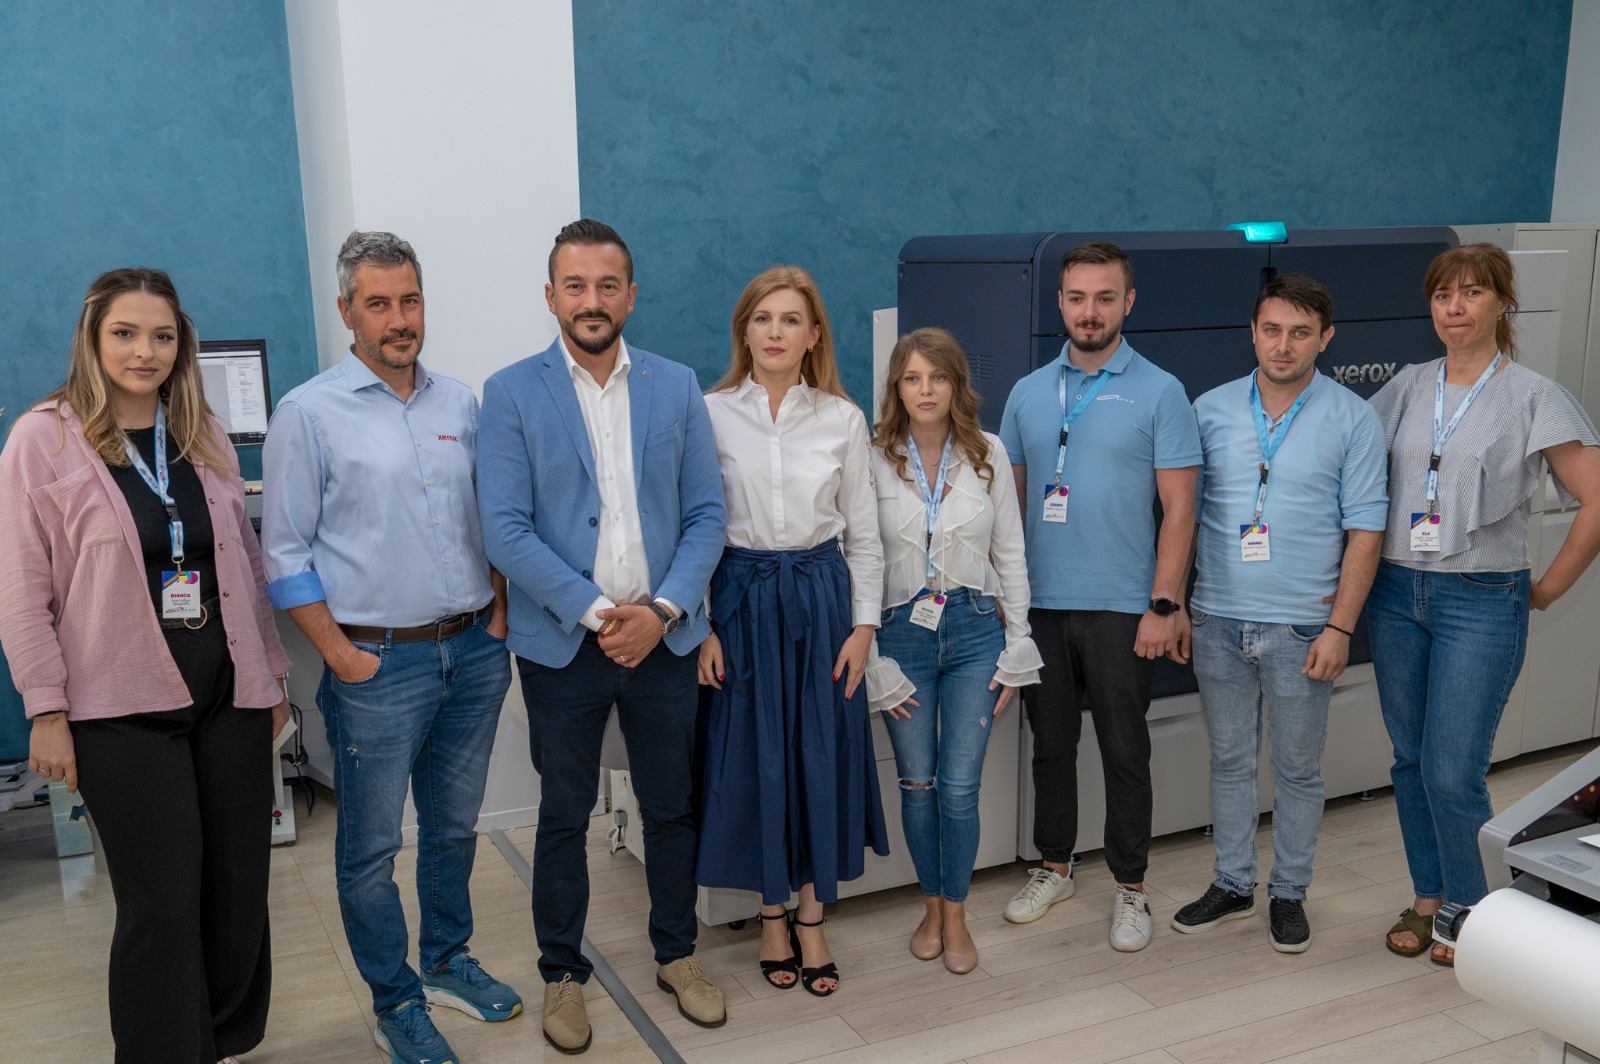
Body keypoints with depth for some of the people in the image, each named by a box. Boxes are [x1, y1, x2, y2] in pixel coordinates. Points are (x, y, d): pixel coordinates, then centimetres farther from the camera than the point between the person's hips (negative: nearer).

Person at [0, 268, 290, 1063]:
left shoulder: (204, 438, 9)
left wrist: (272, 673, 14)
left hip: (230, 696, 5)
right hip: (125, 709, -4)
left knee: (239, 887, 10)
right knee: (163, 902, -1)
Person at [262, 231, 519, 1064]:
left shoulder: (462, 404, 7)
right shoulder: (309, 414, -6)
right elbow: (286, 555, -6)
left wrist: (498, 619, 5)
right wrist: (342, 656, -10)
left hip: (474, 652, 4)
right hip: (378, 662, -4)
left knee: (455, 825, 18)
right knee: (371, 847, 6)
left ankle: (447, 961, 37)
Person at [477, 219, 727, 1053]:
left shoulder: (676, 386, 3)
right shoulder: (511, 393, -4)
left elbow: (706, 514, 2)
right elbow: (505, 530, -10)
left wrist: (662, 610, -12)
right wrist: (595, 613, -16)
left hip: (662, 637, 2)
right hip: (563, 642, -2)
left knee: (672, 807, 14)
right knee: (564, 817, 11)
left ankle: (676, 954, 34)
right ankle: (563, 974, 29)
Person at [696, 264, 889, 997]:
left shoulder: (843, 420, 2)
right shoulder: (710, 414, -2)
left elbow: (863, 533, 5)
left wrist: (863, 625, 0)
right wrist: (698, 625, -6)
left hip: (821, 596, 1)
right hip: (741, 598, -1)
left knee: (822, 756, 6)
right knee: (753, 759, 6)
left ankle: (811, 920, 22)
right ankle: (772, 915, 25)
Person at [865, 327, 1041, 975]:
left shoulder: (988, 454, 3)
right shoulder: (874, 460, -2)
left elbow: (1010, 555, 6)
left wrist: (1016, 652, 3)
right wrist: (872, 661, -5)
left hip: (974, 630, 1)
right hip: (902, 634, 0)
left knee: (960, 786, -1)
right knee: (917, 784, 7)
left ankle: (956, 915, 18)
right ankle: (931, 906, 28)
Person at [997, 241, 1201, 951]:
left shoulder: (1158, 392, -4)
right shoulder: (1028, 393, 8)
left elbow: (1178, 508, -6)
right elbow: (1009, 498, 12)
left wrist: (1164, 606, -12)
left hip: (1122, 608, -3)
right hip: (1040, 603, 4)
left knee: (1124, 751, 6)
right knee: (1050, 743, 14)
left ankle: (1130, 886, 21)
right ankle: (1054, 866, 31)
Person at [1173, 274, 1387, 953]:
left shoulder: (1352, 420, -3)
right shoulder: (1211, 409, 4)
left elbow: (1364, 532, -4)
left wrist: (1340, 628, -10)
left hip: (1301, 626, -2)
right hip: (1217, 621, 3)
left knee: (1297, 768, 9)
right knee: (1229, 760, 14)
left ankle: (1289, 892, 26)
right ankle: (1232, 884, 29)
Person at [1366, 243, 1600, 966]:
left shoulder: (1534, 397, -5)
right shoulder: (1407, 387, 8)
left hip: (1482, 602, -4)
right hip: (1397, 593, 4)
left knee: (1453, 772, -5)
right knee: (1411, 761, 11)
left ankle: (1468, 908, 17)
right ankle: (1428, 898, 27)